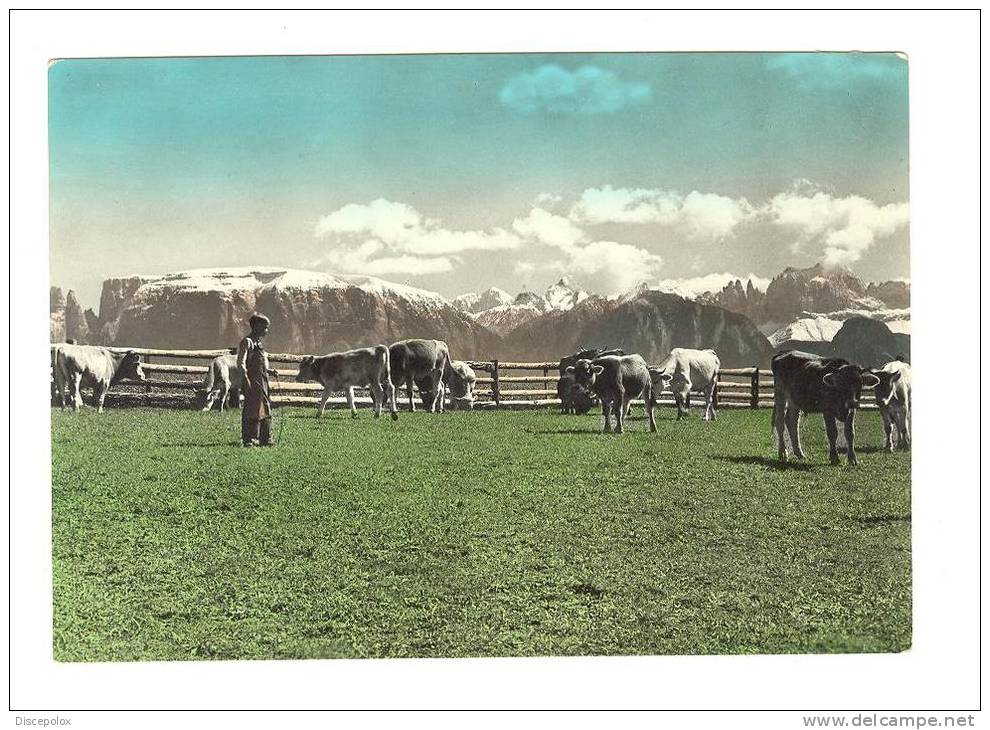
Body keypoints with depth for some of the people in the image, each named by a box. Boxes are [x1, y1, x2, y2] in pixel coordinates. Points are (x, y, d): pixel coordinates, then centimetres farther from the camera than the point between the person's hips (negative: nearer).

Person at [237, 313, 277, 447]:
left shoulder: (258, 343, 19)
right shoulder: (247, 342, -8)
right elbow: (241, 363, -15)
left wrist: (269, 371, 12)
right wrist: (246, 379, -23)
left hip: (262, 382, 9)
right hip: (252, 382, -9)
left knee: (265, 411, 11)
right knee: (252, 411, -7)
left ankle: (265, 439, 18)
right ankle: (248, 439, -2)